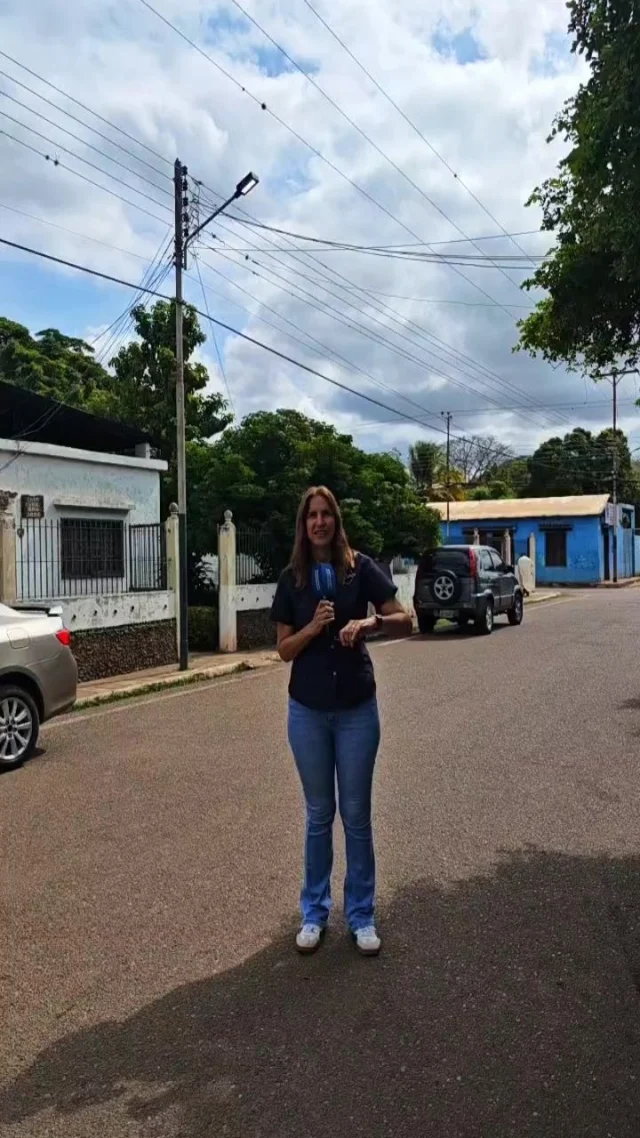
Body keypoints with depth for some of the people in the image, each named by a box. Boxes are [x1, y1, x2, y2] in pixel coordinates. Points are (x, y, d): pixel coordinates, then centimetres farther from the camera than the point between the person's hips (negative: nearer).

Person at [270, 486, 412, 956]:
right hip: (308, 711, 1)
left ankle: (362, 915, 26)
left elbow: (405, 622, -5)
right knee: (319, 815, 13)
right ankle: (315, 912, 29)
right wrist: (313, 627, -18)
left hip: (357, 709, -1)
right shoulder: (292, 578, 0)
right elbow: (284, 650, 0)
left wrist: (369, 622, -24)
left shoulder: (360, 568, -5)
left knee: (357, 815, 9)